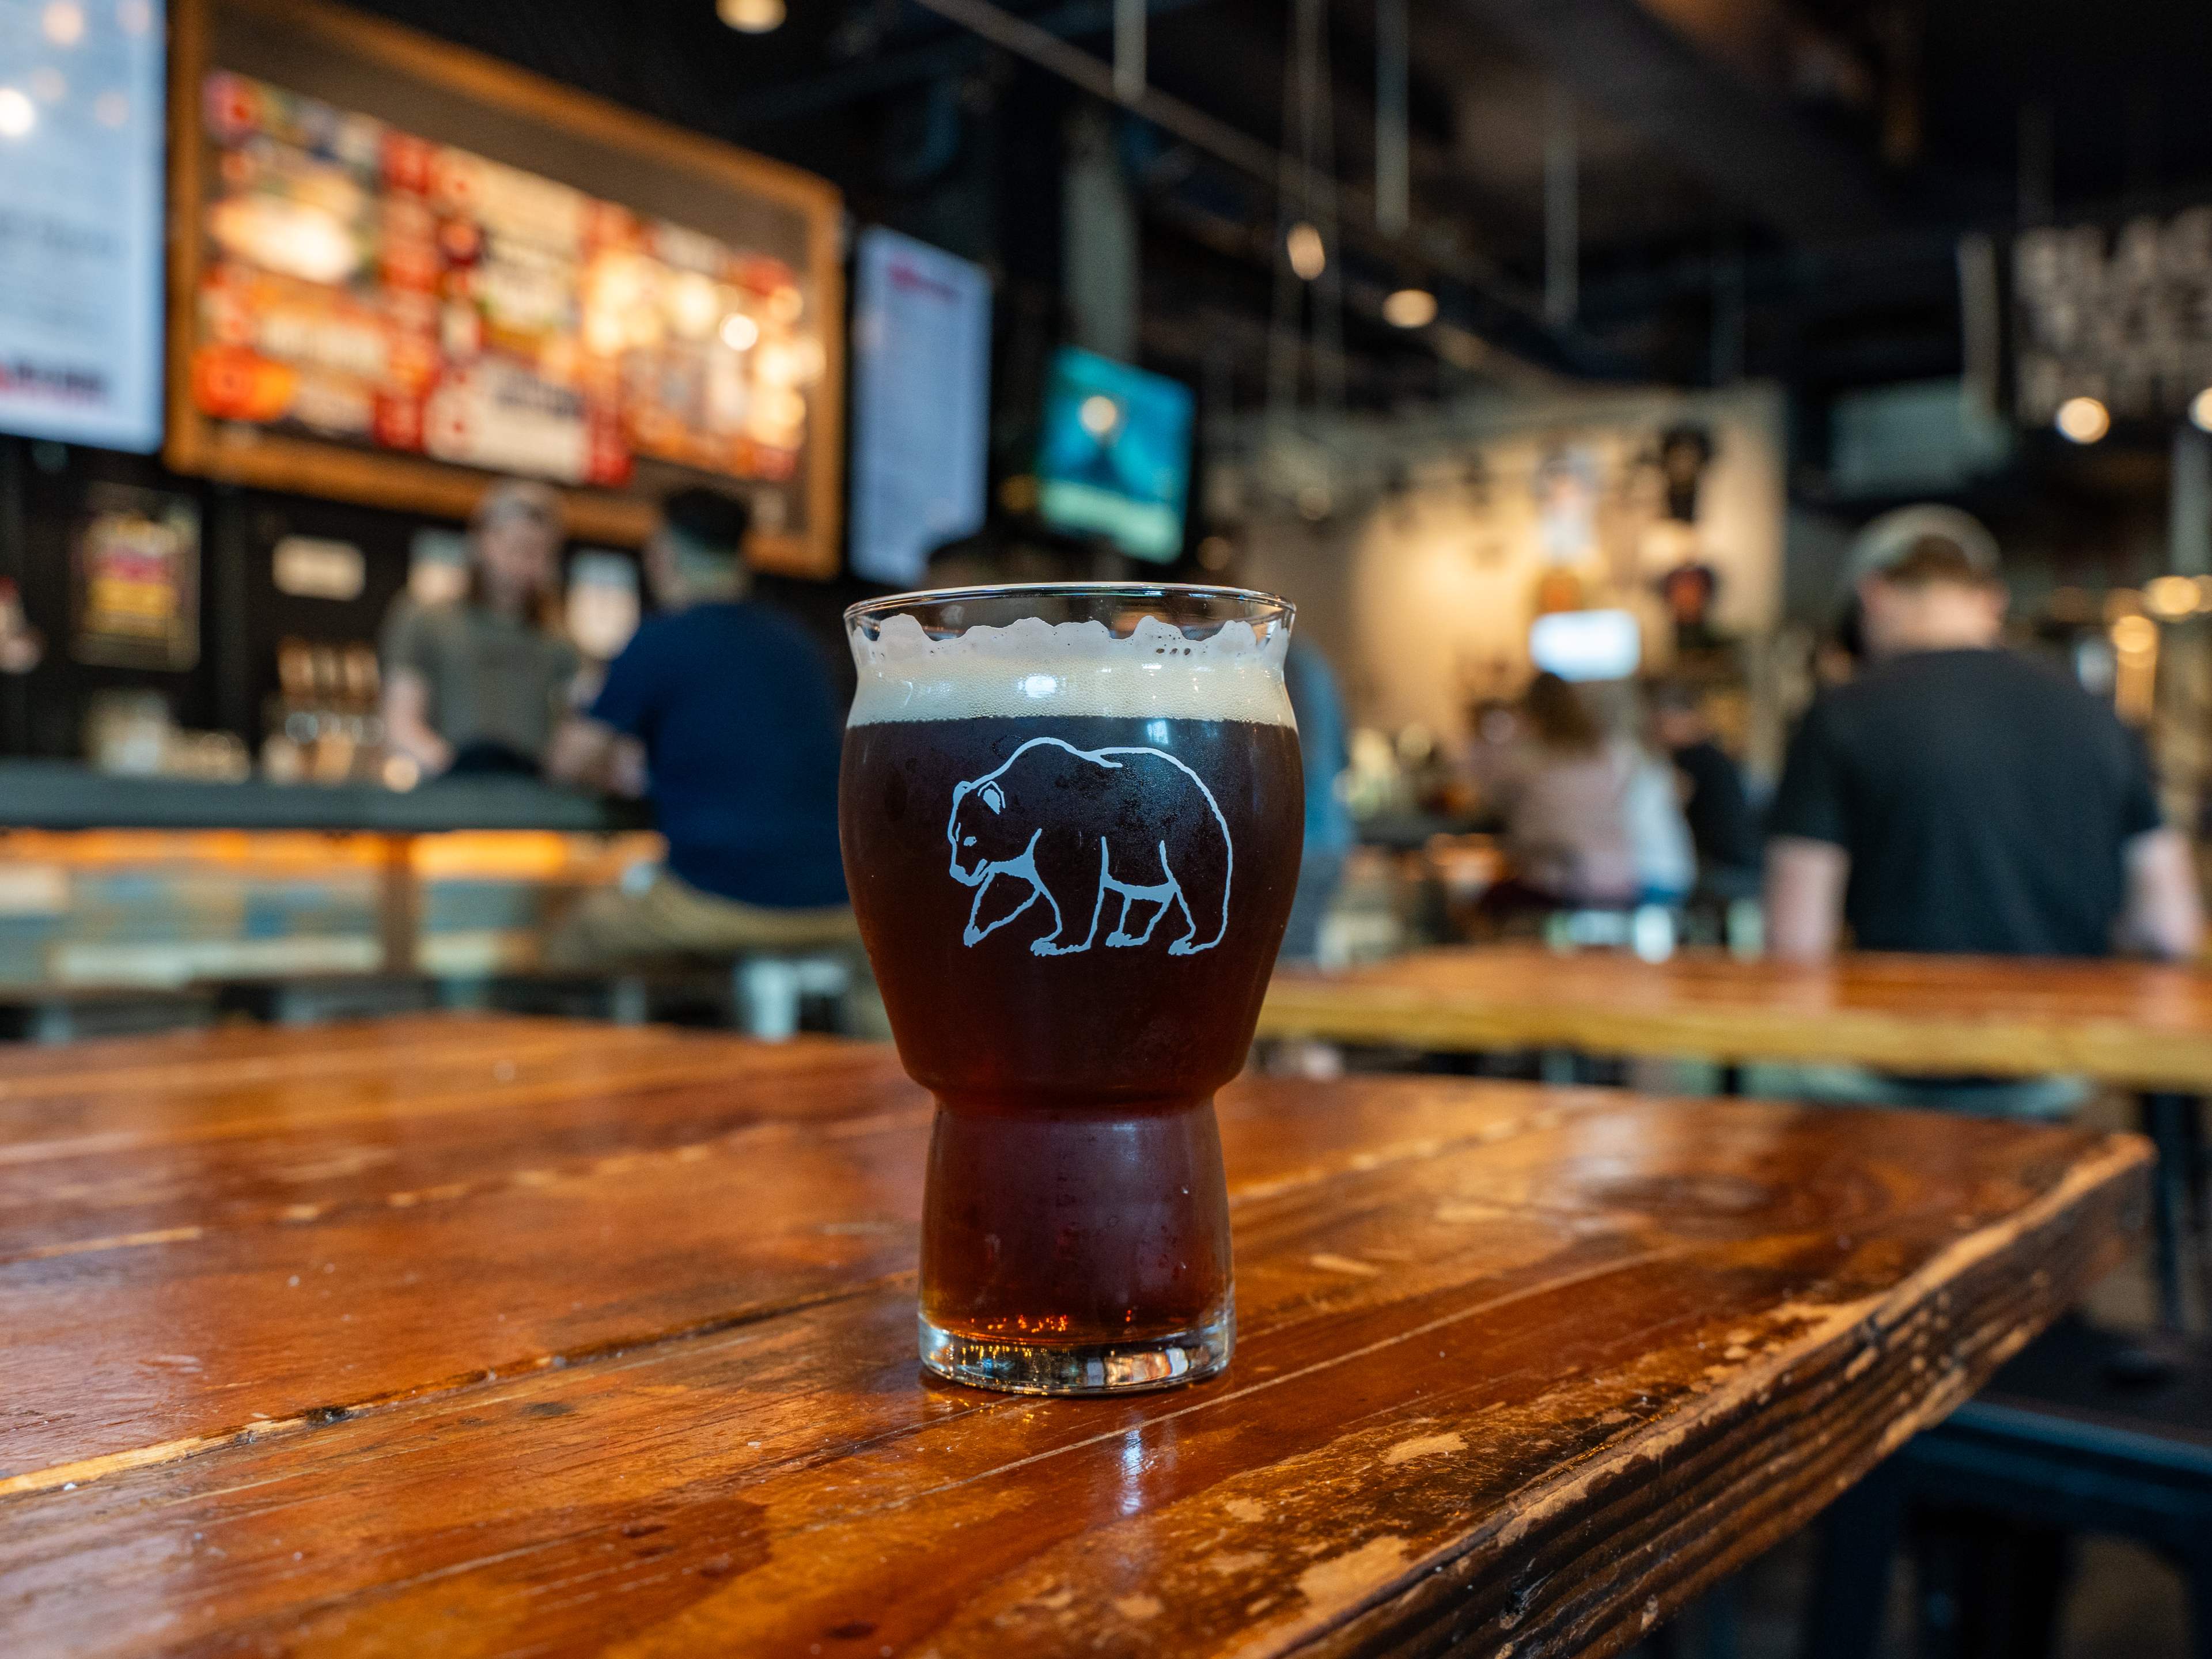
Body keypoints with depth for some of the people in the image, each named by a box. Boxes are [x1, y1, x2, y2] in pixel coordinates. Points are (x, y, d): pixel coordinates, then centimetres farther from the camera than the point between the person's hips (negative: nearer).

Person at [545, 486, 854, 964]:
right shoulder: (796, 638, 16)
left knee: (575, 937, 19)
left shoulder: (662, 641, -4)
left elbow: (569, 762, -4)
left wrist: (625, 773, 21)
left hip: (725, 902, -7)